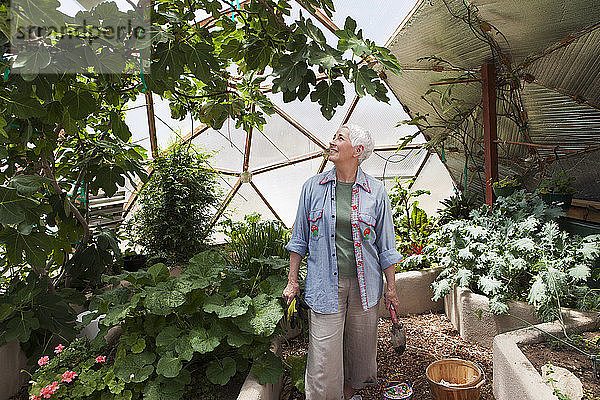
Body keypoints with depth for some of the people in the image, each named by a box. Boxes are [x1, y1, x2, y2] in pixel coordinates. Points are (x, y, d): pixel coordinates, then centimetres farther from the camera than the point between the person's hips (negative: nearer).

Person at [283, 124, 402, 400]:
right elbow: (299, 239, 7)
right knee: (324, 355, 2)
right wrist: (292, 282, 6)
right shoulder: (313, 187, 1)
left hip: (365, 284, 1)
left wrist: (391, 288, 5)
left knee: (360, 347, 16)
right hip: (325, 285, -1)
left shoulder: (375, 191, -1)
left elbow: (385, 245, 5)